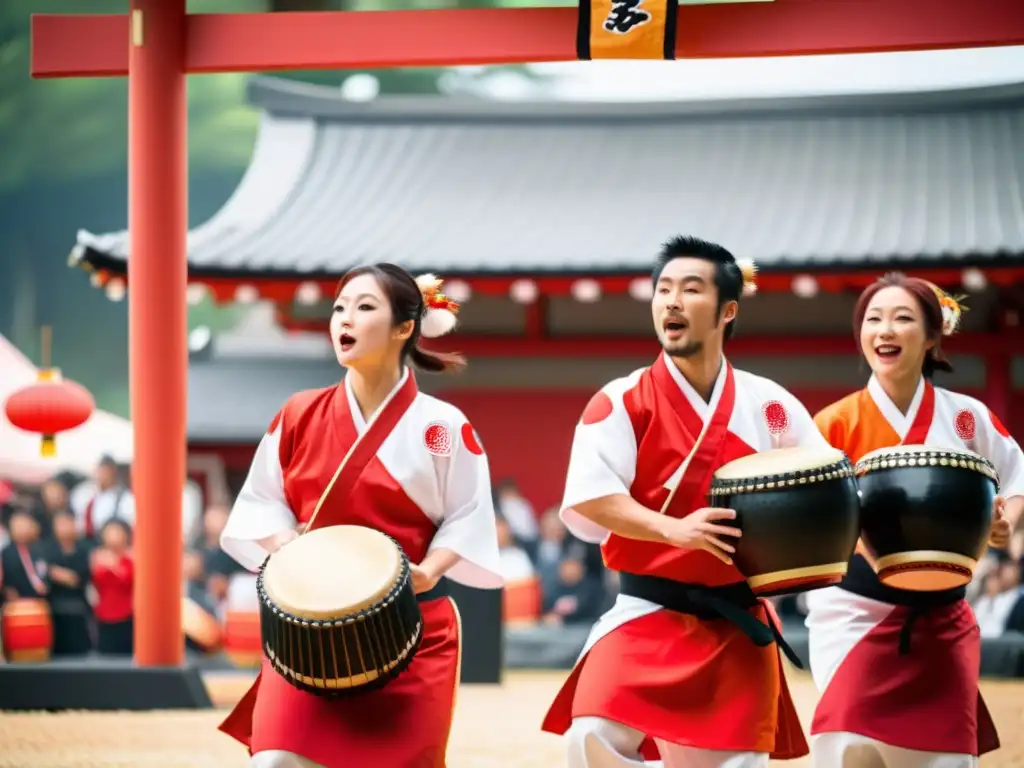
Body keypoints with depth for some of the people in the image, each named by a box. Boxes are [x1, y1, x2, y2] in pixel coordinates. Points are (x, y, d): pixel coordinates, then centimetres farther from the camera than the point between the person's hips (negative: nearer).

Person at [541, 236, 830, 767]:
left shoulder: (770, 406, 4)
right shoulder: (622, 402, -4)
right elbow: (587, 497, -15)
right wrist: (672, 529, -28)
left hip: (738, 626, 3)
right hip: (646, 616, -2)